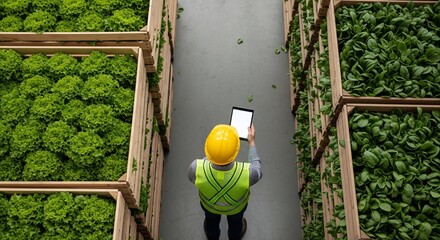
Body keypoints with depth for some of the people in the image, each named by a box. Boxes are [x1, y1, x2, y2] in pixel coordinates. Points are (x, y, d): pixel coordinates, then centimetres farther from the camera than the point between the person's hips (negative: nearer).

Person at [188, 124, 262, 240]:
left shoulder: (196, 169, -43)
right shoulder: (247, 173, -45)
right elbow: (257, 171, -18)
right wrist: (252, 143, -9)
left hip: (209, 205, 1)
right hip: (237, 207, 0)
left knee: (211, 220, 37)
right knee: (235, 221, 36)